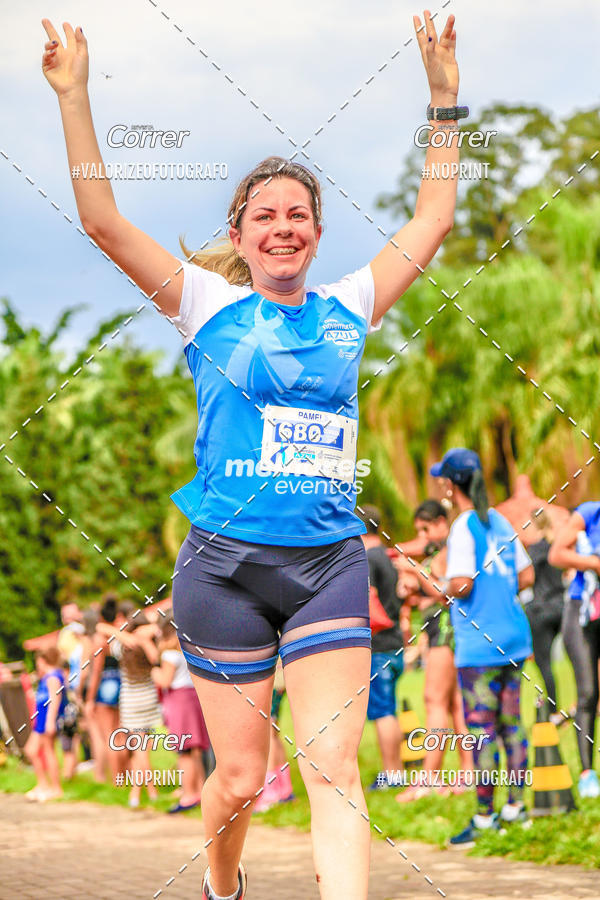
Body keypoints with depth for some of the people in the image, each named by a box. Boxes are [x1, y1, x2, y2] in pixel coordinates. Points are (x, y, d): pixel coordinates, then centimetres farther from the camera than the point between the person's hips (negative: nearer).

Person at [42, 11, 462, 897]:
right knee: (239, 777, 6)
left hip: (330, 563, 2)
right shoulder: (209, 305, 2)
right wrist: (74, 98, -10)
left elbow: (432, 219, 16)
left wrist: (446, 98, 12)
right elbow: (103, 222, -5)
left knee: (335, 767, -10)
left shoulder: (347, 309, 11)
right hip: (227, 561, -2)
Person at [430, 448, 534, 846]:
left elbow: (461, 585, -22)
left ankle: (484, 816, -1)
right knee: (511, 722, 13)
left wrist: (443, 590, -2)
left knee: (481, 728, -4)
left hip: (479, 645, -8)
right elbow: (527, 577, 13)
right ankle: (516, 805, 17)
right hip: (514, 636, 8)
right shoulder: (500, 522, 11)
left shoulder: (464, 527, -12)